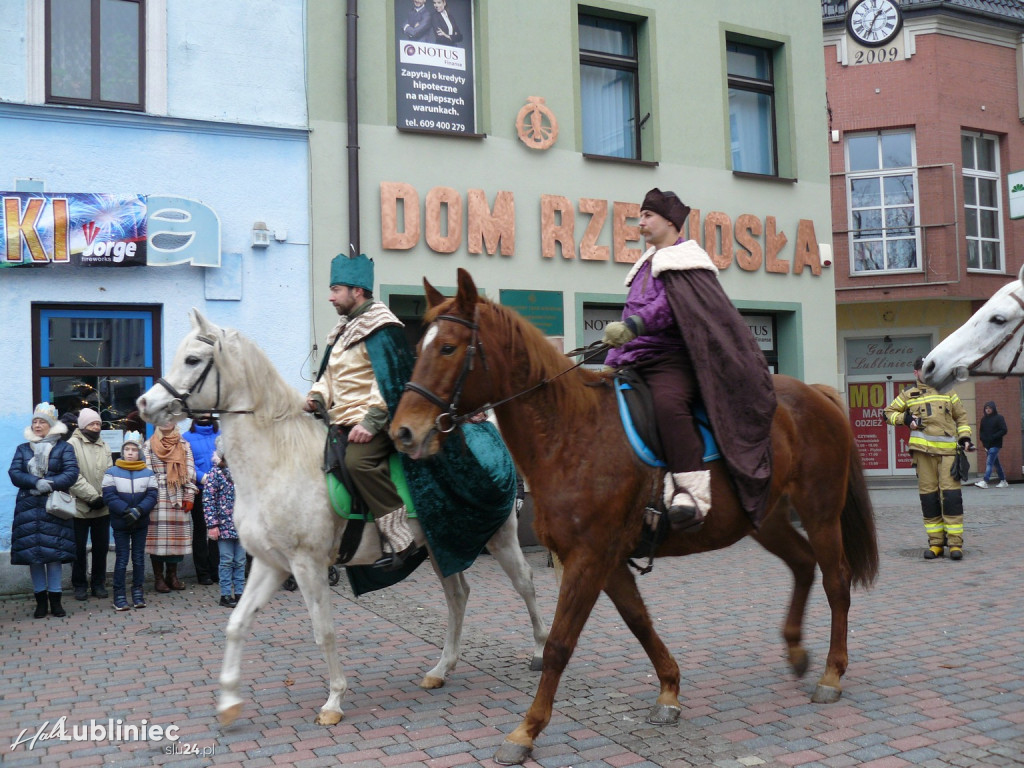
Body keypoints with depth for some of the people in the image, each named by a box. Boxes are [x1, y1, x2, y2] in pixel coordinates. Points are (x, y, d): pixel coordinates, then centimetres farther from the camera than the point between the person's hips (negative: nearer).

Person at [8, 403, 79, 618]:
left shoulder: (64, 448, 5)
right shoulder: (22, 449, 14)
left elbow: (71, 473, -7)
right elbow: (14, 473, 1)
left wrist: (50, 485, -20)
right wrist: (36, 483, -16)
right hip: (28, 507, 3)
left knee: (54, 552, -2)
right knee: (32, 552, 3)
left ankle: (55, 599, 5)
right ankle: (40, 600, 12)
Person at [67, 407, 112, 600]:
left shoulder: (104, 446, 12)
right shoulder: (72, 444, -6)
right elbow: (74, 476, -14)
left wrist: (104, 497, -8)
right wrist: (92, 497, -17)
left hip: (102, 507, 5)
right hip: (80, 506, -4)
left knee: (101, 547, 10)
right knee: (79, 548, 5)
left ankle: (98, 583, 21)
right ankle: (80, 584, 17)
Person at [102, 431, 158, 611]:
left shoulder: (148, 473, 0)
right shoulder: (112, 472, -4)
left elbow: (152, 496, -5)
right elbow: (109, 496, -10)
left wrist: (138, 511, -20)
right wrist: (126, 511, -21)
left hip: (141, 523, 2)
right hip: (120, 523, -2)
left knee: (139, 558, 10)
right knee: (122, 558, 1)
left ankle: (138, 592, 19)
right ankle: (119, 595, 8)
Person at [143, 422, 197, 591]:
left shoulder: (184, 445, 11)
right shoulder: (149, 446, 5)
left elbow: (190, 472, 8)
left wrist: (189, 496, 1)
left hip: (179, 499, 2)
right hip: (158, 499, -2)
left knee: (177, 537, 5)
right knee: (158, 537, -2)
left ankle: (172, 575, 17)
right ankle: (158, 578, 8)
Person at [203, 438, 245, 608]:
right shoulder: (215, 472, -6)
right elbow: (208, 500, -8)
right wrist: (212, 525, -12)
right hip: (224, 524, -4)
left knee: (240, 561, 9)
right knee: (227, 561, 2)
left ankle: (239, 592, 17)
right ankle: (225, 595, 11)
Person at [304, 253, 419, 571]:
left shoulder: (381, 325, -10)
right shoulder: (344, 328, 20)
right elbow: (331, 374, 26)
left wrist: (371, 421, -24)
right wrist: (316, 396, 6)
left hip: (369, 422, -11)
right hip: (341, 422, 11)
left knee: (358, 460, -33)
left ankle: (399, 539, -26)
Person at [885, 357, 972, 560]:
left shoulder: (947, 391, 16)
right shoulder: (908, 394, 13)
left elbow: (961, 415, 21)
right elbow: (889, 412, 18)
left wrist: (964, 436, 7)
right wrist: (904, 418, 0)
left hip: (948, 450, 0)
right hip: (923, 450, 0)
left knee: (951, 495, -9)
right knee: (928, 496, 2)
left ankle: (955, 542, -5)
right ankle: (935, 542, 9)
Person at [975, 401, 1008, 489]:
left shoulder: (999, 417, -6)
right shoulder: (984, 419, 12)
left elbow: (1004, 430, -10)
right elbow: (981, 431, 20)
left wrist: (993, 437, -17)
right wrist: (982, 439, 2)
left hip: (995, 445, -7)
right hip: (987, 445, 7)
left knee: (989, 462, -15)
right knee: (996, 463, 13)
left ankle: (985, 482, -21)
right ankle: (1003, 481, 22)